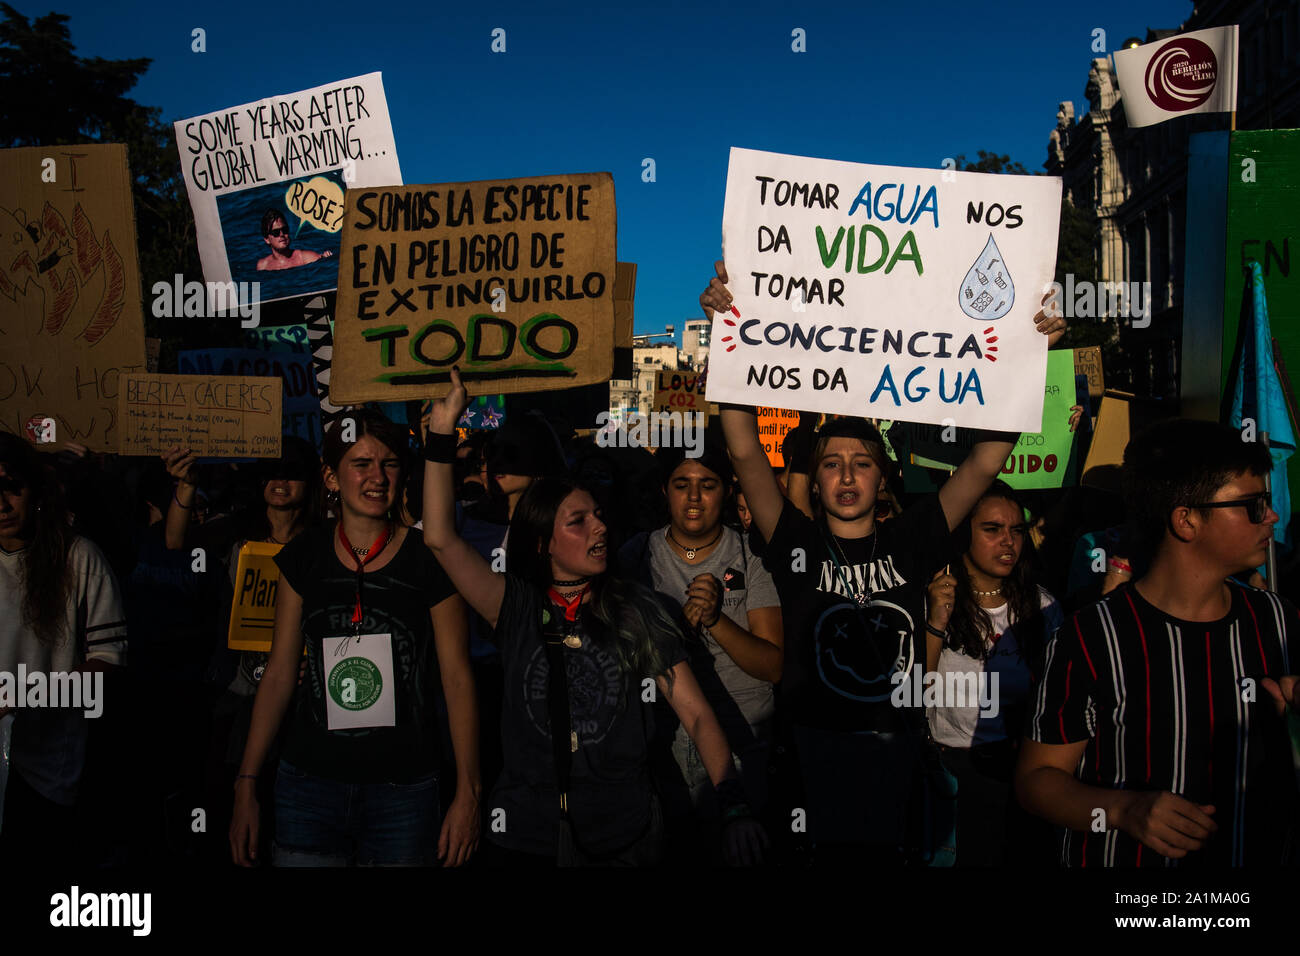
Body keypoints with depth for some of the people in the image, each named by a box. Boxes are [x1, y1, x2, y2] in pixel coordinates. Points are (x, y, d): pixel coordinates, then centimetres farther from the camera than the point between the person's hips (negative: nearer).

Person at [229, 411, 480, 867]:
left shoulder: (428, 560, -7)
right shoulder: (304, 556, 2)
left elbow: (458, 679, -6)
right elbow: (279, 672, 7)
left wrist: (467, 793, -9)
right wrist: (246, 785, 5)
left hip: (404, 791, -2)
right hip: (308, 786, 2)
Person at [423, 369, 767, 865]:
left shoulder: (634, 609, -2)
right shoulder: (517, 606, -2)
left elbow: (696, 712, -5)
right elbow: (441, 539, -13)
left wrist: (732, 803, -18)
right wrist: (443, 431, -17)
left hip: (623, 833, 0)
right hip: (528, 831, 0)